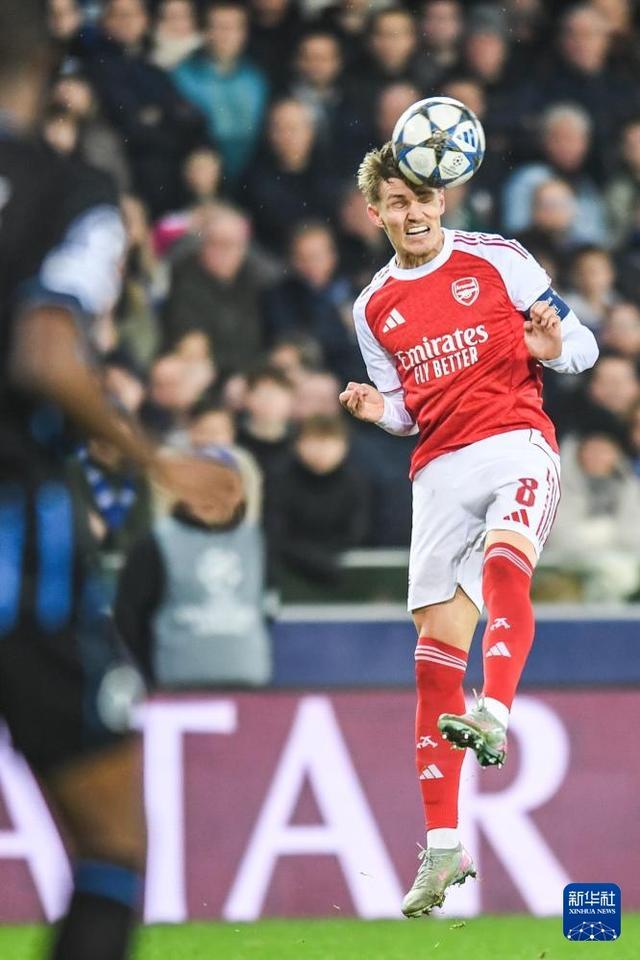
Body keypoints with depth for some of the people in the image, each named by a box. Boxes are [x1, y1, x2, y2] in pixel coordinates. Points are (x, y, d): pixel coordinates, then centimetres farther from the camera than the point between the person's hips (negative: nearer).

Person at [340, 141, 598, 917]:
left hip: (516, 443, -4)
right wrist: (379, 411, 0)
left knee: (503, 560, -36)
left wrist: (552, 349, -17)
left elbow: (584, 345, 6)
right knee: (436, 647, -2)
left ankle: (495, 716, -58)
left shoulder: (495, 260, 4)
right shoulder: (373, 308, 15)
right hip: (439, 469, 4)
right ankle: (442, 847, 1)